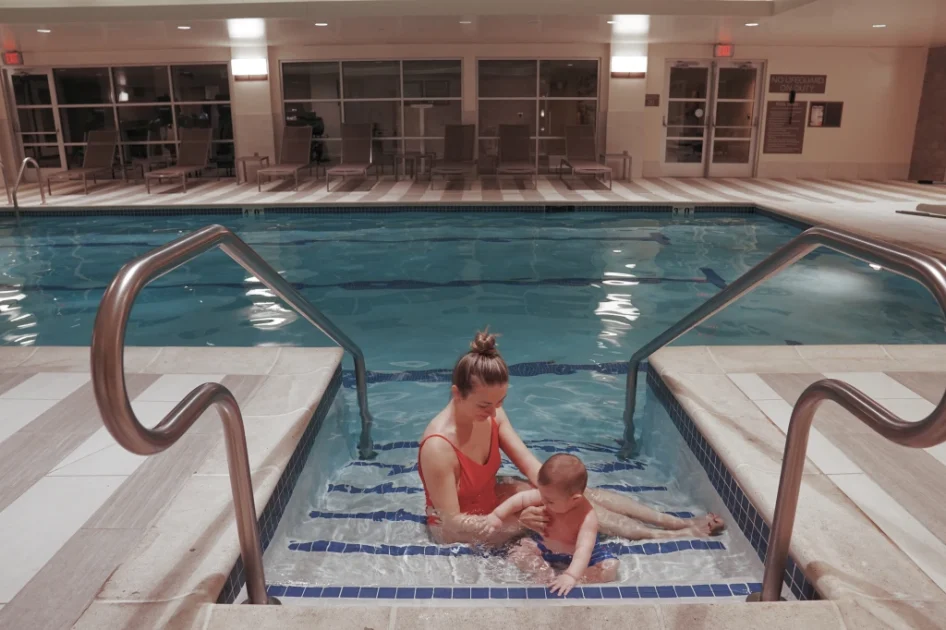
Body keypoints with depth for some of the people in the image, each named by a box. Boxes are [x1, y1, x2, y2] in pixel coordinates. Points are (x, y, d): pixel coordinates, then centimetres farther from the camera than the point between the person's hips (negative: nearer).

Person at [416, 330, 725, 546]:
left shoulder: (491, 413, -14)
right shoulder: (438, 447, -35)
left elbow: (528, 463, -11)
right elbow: (452, 523, -29)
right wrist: (518, 519, -34)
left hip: (488, 495, 7)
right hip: (458, 527, -7)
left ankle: (680, 522, 4)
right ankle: (671, 537, -4)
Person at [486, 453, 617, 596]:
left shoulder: (587, 518, -36)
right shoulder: (549, 495, -25)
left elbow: (584, 549, -45)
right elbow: (520, 499, -13)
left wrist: (571, 576, -57)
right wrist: (496, 516, -16)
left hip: (576, 556, -4)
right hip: (545, 548, 4)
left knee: (610, 567, -24)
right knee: (518, 553, -12)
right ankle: (549, 579, -21)